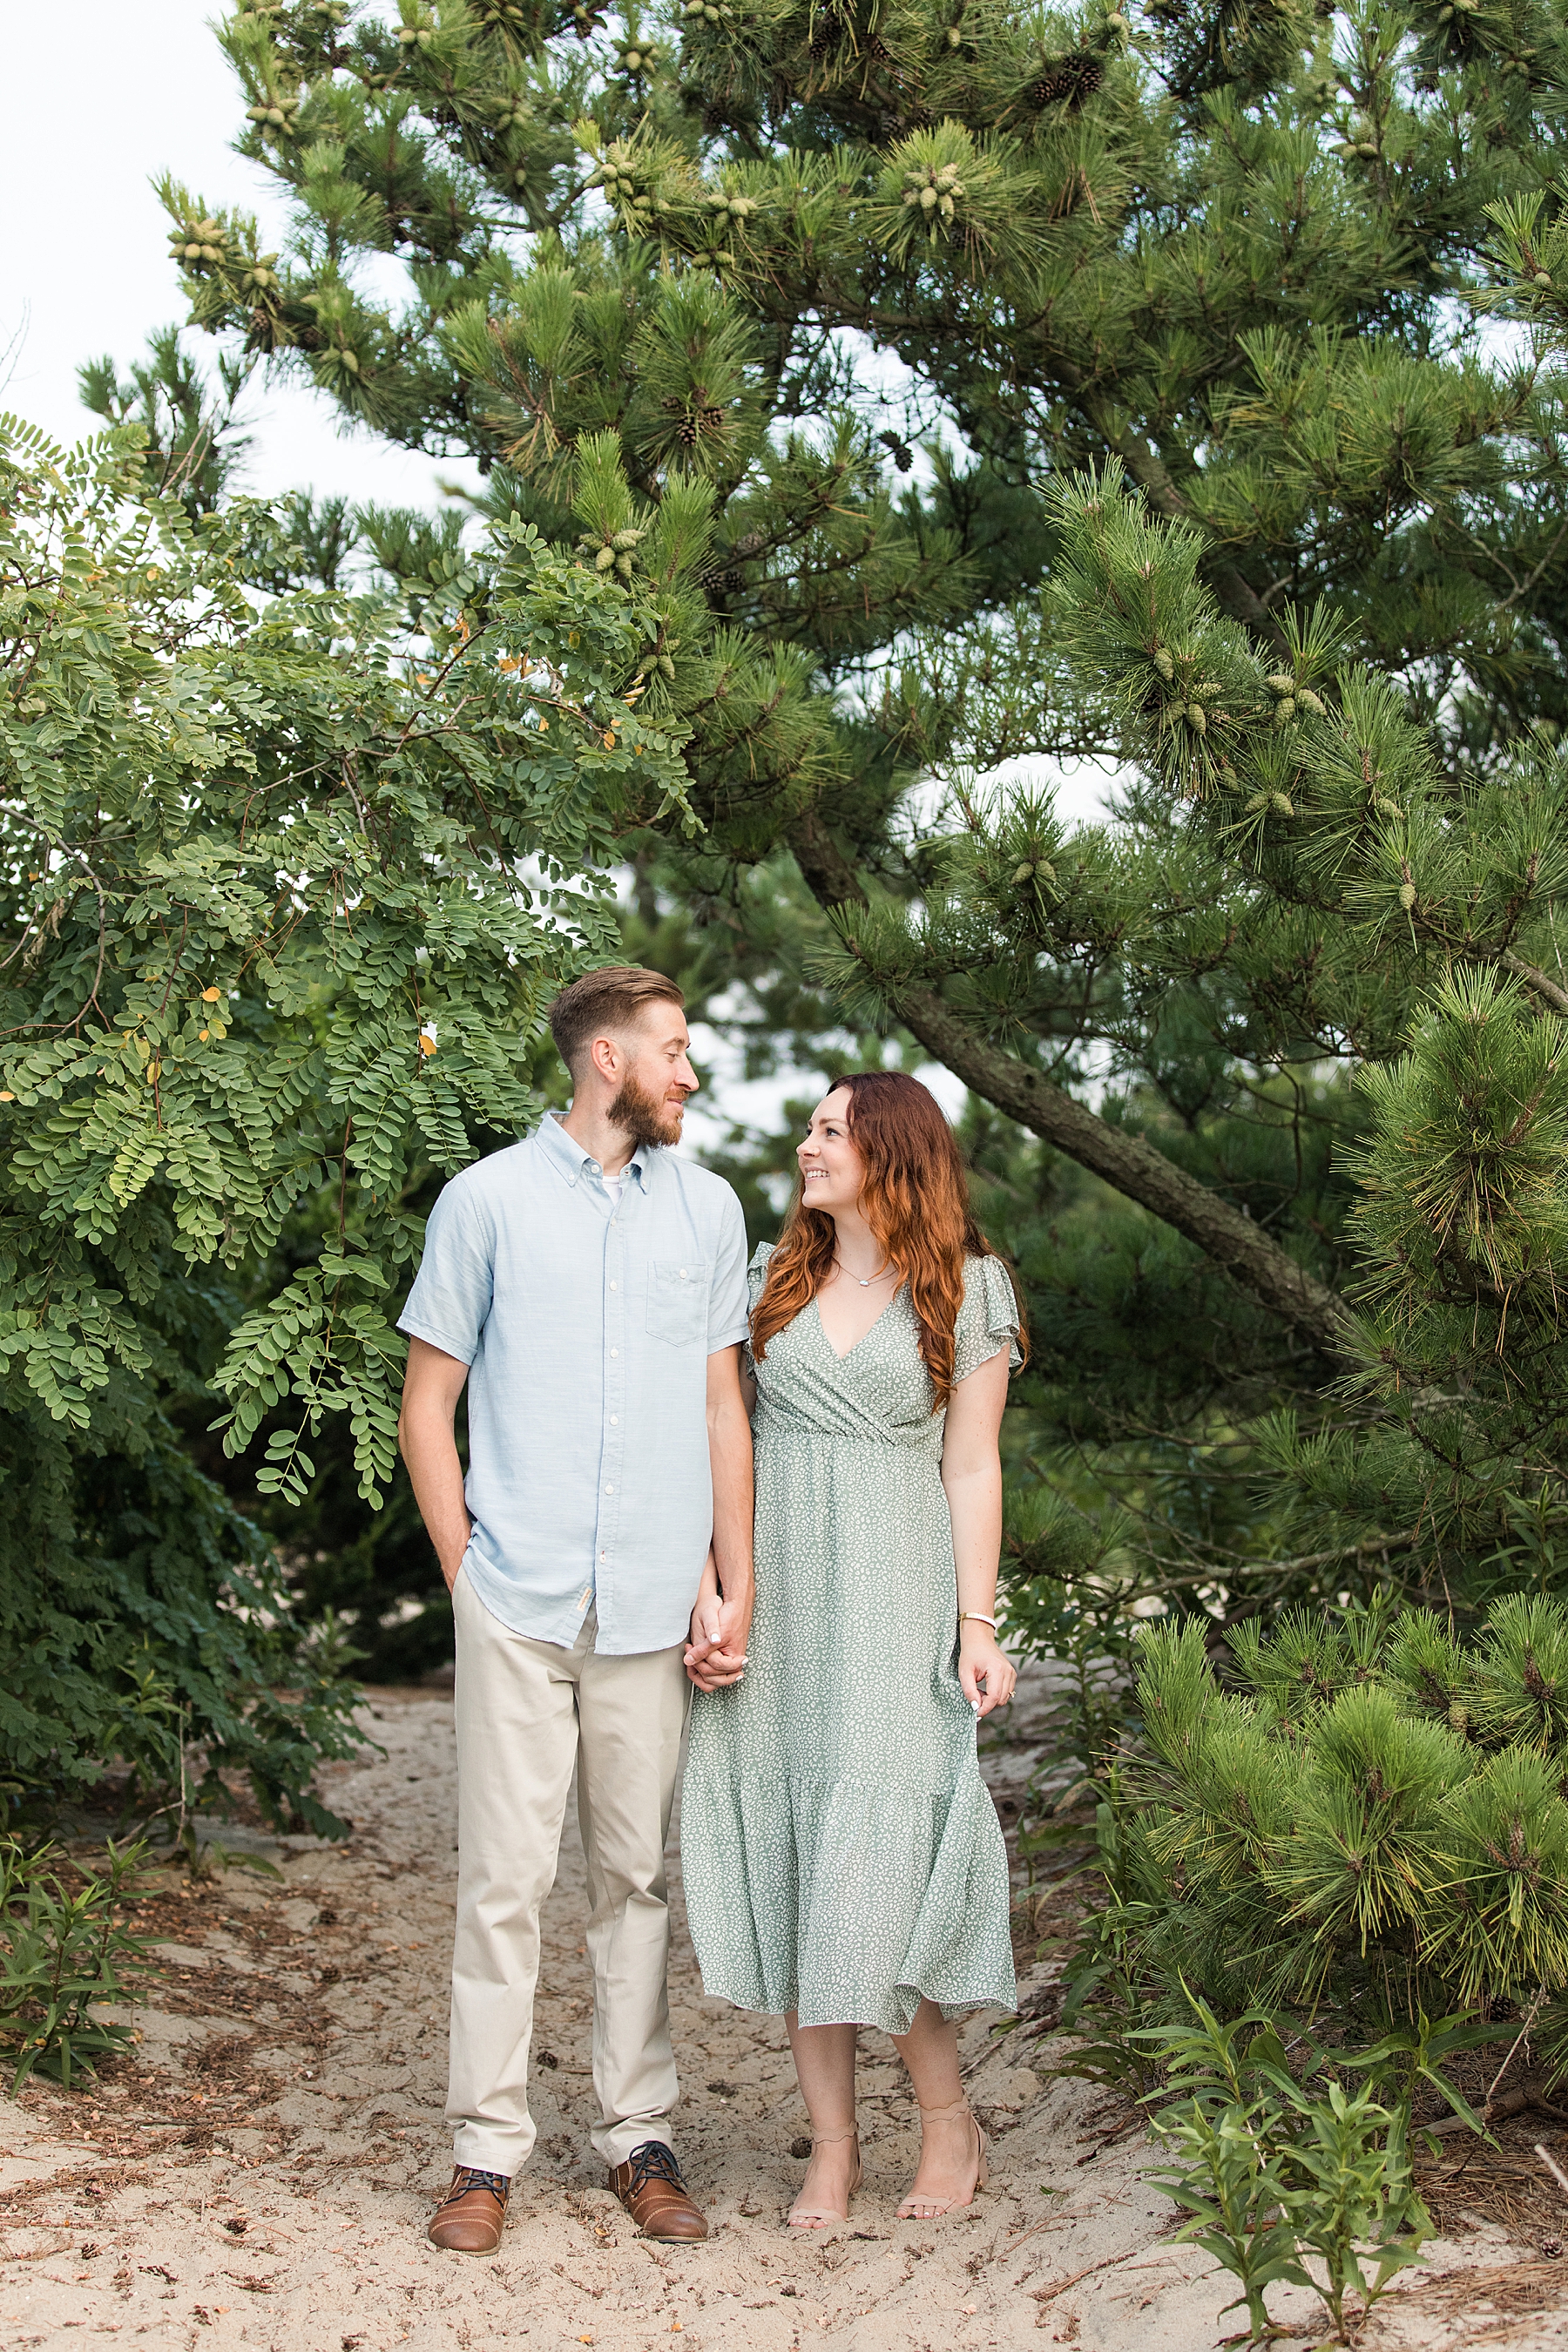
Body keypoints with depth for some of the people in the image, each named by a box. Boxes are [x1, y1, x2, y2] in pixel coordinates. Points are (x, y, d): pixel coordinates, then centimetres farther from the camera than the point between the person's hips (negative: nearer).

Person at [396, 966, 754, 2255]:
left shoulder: (708, 1206, 12)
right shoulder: (489, 1197, 3)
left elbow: (722, 1406, 13)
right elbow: (428, 1402, 6)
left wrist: (735, 1590, 7)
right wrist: (469, 1568, -1)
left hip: (654, 1608, 3)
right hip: (518, 1602, -2)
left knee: (639, 1873, 8)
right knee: (505, 1874, 1)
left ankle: (638, 2132, 19)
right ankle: (488, 2147, 11)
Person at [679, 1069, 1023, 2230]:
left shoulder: (969, 1292, 4)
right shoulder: (770, 1279, 12)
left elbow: (971, 1468, 2)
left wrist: (977, 1625, -5)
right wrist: (704, 1592, -1)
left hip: (890, 1598, -3)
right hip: (770, 1597, 3)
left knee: (877, 1854, -8)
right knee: (786, 1857, 2)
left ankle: (948, 2116, 11)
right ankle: (833, 2142, 12)